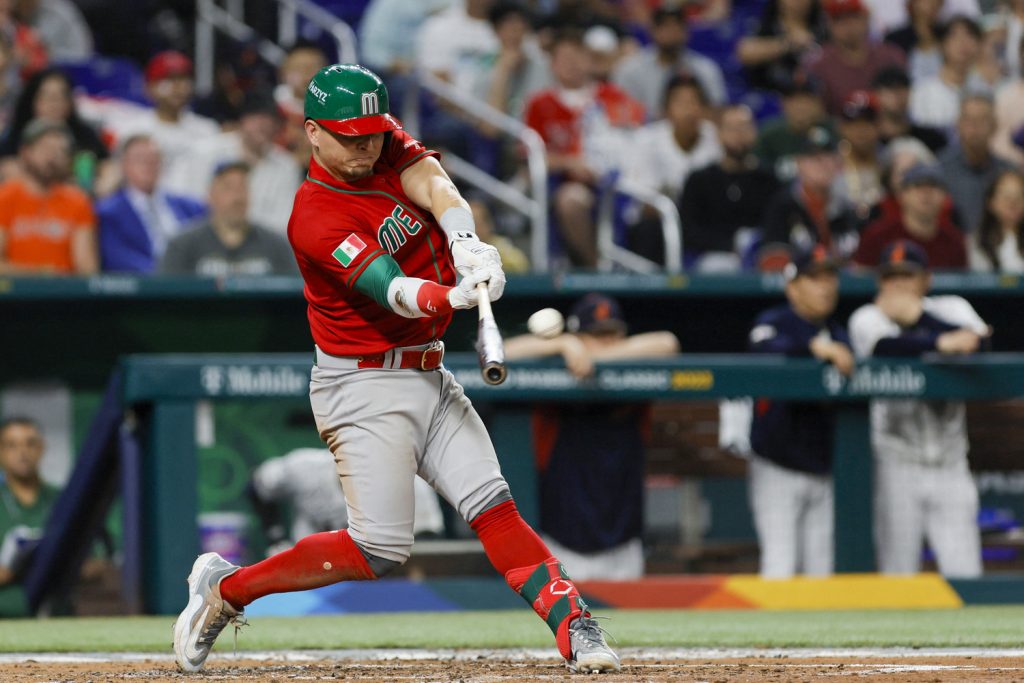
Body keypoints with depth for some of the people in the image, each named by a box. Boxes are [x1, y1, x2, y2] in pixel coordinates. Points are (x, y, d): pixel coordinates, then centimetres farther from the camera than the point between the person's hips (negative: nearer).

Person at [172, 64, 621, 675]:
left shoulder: (393, 146, 2)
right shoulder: (316, 217, -20)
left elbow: (435, 186, -17)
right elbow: (394, 292, -32)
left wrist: (466, 244, -39)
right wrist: (455, 298, -53)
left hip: (430, 379, 7)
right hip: (364, 387, -7)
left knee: (493, 507, -4)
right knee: (380, 550, -8)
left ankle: (576, 627, -7)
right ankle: (226, 589, 6)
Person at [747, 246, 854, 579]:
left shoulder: (837, 333, 13)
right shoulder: (774, 322, -7)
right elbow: (765, 348, -31)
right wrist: (815, 348, -44)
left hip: (823, 471, 6)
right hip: (778, 468, -6)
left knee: (820, 569, 6)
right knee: (780, 565, -11)